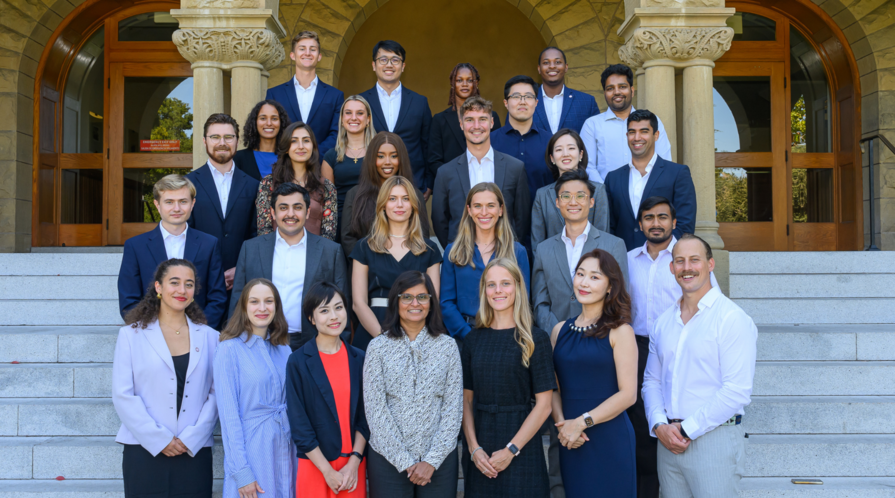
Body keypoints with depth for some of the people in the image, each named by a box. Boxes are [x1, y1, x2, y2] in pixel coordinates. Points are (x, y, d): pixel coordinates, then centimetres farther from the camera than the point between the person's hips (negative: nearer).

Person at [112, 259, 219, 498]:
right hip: (145, 452, -1)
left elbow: (216, 393, 5)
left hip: (194, 453, 1)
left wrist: (191, 438, -6)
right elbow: (122, 395, -1)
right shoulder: (132, 335, 6)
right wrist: (159, 440, -8)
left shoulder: (209, 337, 10)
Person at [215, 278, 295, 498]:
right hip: (251, 450, -5)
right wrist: (241, 472, -14)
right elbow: (229, 414, -11)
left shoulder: (283, 349, 7)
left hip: (285, 449, 5)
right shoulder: (229, 349, -9)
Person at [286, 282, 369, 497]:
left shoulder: (358, 359, 4)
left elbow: (364, 415, 4)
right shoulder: (298, 362, -5)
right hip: (315, 468, -2)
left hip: (354, 467, 3)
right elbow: (299, 423, -7)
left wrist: (354, 462, -8)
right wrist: (328, 471, -11)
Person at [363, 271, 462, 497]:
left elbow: (453, 407, 0)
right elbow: (375, 410, -5)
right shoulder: (378, 347, 0)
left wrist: (432, 460, -8)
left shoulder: (447, 346, 3)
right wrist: (404, 461, -9)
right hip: (388, 459, -1)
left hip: (439, 459, 1)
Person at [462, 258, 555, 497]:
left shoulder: (535, 339, -5)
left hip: (521, 454, -3)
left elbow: (543, 404, -8)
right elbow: (466, 399, 5)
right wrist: (474, 448, -6)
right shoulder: (473, 339, 6)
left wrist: (511, 450, -13)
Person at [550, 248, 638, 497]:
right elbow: (553, 388, 7)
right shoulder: (560, 330, 8)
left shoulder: (619, 331, -5)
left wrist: (582, 422, -12)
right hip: (571, 443, 4)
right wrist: (561, 422, -10)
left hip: (610, 438, -4)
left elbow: (627, 394, -10)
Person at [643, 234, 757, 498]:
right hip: (668, 442, 6)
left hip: (713, 439, -5)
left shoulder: (732, 318, -9)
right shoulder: (664, 321, 12)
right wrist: (659, 424, -4)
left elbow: (737, 391, -15)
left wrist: (687, 430, -13)